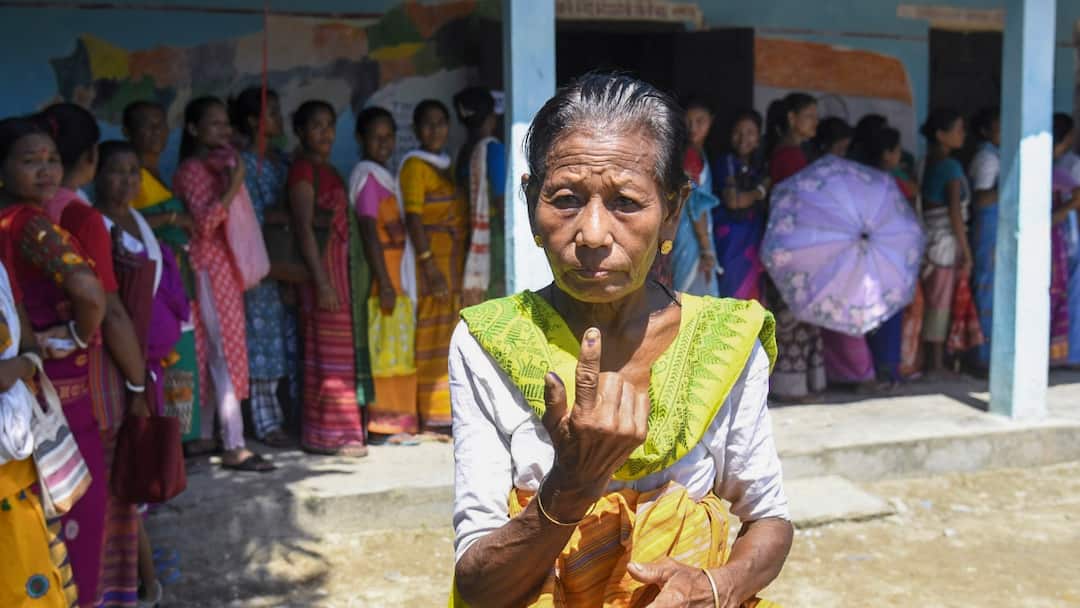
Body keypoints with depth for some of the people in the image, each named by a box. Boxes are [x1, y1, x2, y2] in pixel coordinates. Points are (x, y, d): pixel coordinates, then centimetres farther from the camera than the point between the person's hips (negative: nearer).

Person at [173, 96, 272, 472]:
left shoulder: (222, 163, 16)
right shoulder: (192, 170, -9)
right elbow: (204, 222, -21)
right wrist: (232, 188, -26)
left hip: (227, 265, 9)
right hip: (208, 267, -9)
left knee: (212, 355, 11)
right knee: (224, 354, -10)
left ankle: (204, 435, 18)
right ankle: (234, 447, -10)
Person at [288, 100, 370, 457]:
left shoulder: (328, 170, 17)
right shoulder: (303, 170, -8)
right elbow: (304, 228, -14)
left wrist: (352, 280, 17)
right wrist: (322, 283, -20)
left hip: (339, 266, 8)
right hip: (321, 268, -8)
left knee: (339, 354, 11)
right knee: (328, 352, -5)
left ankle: (337, 431, 18)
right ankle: (326, 435, 2)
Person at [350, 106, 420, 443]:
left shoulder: (384, 176, 19)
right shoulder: (367, 176, -10)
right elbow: (369, 232, -17)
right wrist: (384, 282, -21)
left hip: (398, 275, 9)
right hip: (384, 276, -9)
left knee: (399, 348, 10)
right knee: (385, 347, -7)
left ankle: (396, 419, 17)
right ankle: (383, 422, -3)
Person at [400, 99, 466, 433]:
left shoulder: (449, 164, 19)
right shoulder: (415, 165, -5)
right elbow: (413, 217, -14)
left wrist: (465, 261, 15)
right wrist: (428, 263, -21)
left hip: (456, 258, 8)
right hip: (432, 258, -8)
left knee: (453, 332, 8)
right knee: (433, 333, -7)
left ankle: (450, 410, 16)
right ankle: (432, 415, -3)